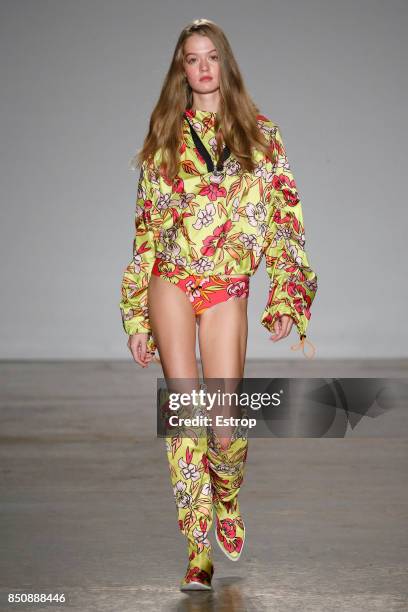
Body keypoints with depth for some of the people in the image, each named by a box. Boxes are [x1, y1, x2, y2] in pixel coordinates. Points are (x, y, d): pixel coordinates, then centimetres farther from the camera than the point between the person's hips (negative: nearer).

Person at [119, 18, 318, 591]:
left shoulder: (261, 135, 7)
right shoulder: (165, 139, 10)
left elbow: (285, 218, 5)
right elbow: (146, 226, 11)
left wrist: (286, 298, -4)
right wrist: (138, 315, 8)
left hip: (227, 289, -1)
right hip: (171, 281, 1)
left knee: (227, 425, -7)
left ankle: (227, 500, 27)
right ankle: (198, 549, 0)